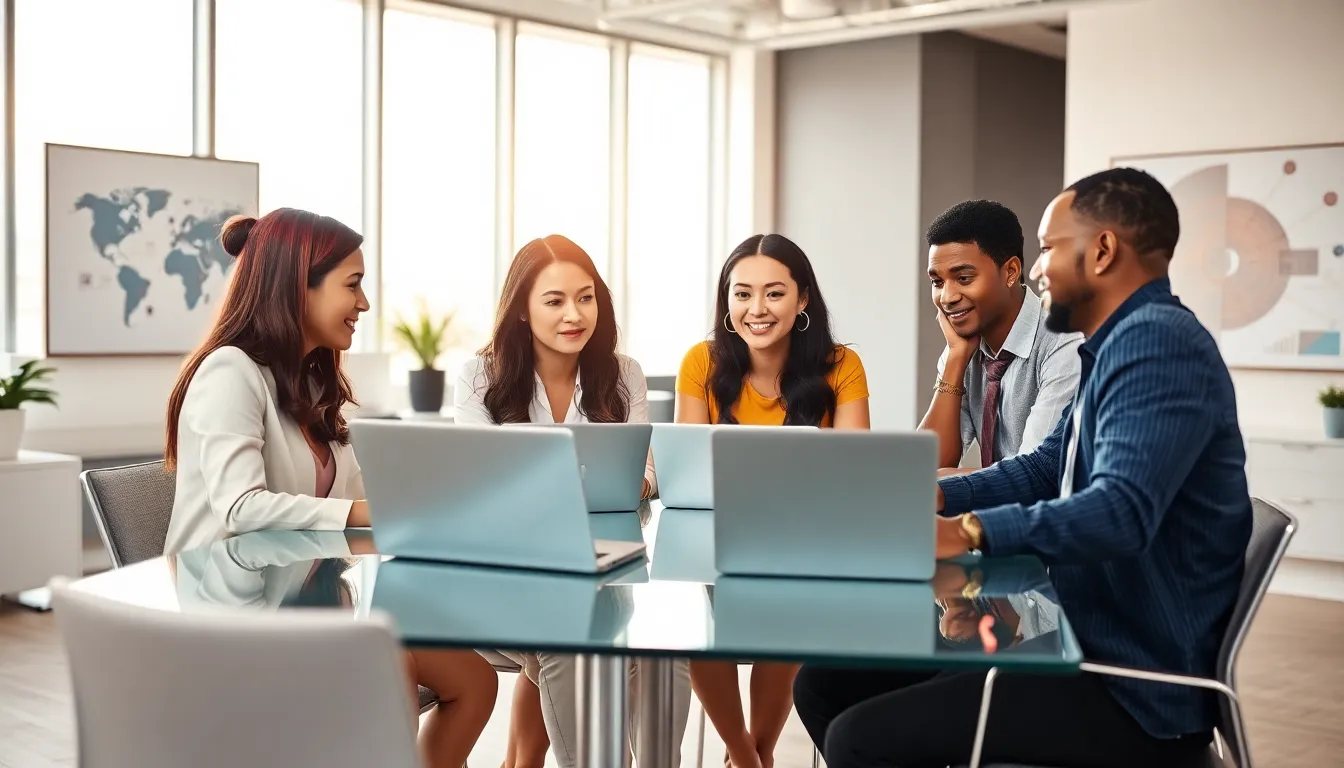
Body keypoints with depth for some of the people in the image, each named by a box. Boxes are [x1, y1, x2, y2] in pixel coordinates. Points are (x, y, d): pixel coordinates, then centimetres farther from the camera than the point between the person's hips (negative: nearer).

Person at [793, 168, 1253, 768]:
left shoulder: (1158, 343, -19)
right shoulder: (1124, 343, 16)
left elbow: (1121, 510, -32)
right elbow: (1044, 470, 20)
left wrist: (968, 532, -31)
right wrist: (930, 497, 5)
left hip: (1137, 689, -10)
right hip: (1089, 646, 10)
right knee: (826, 684, 6)